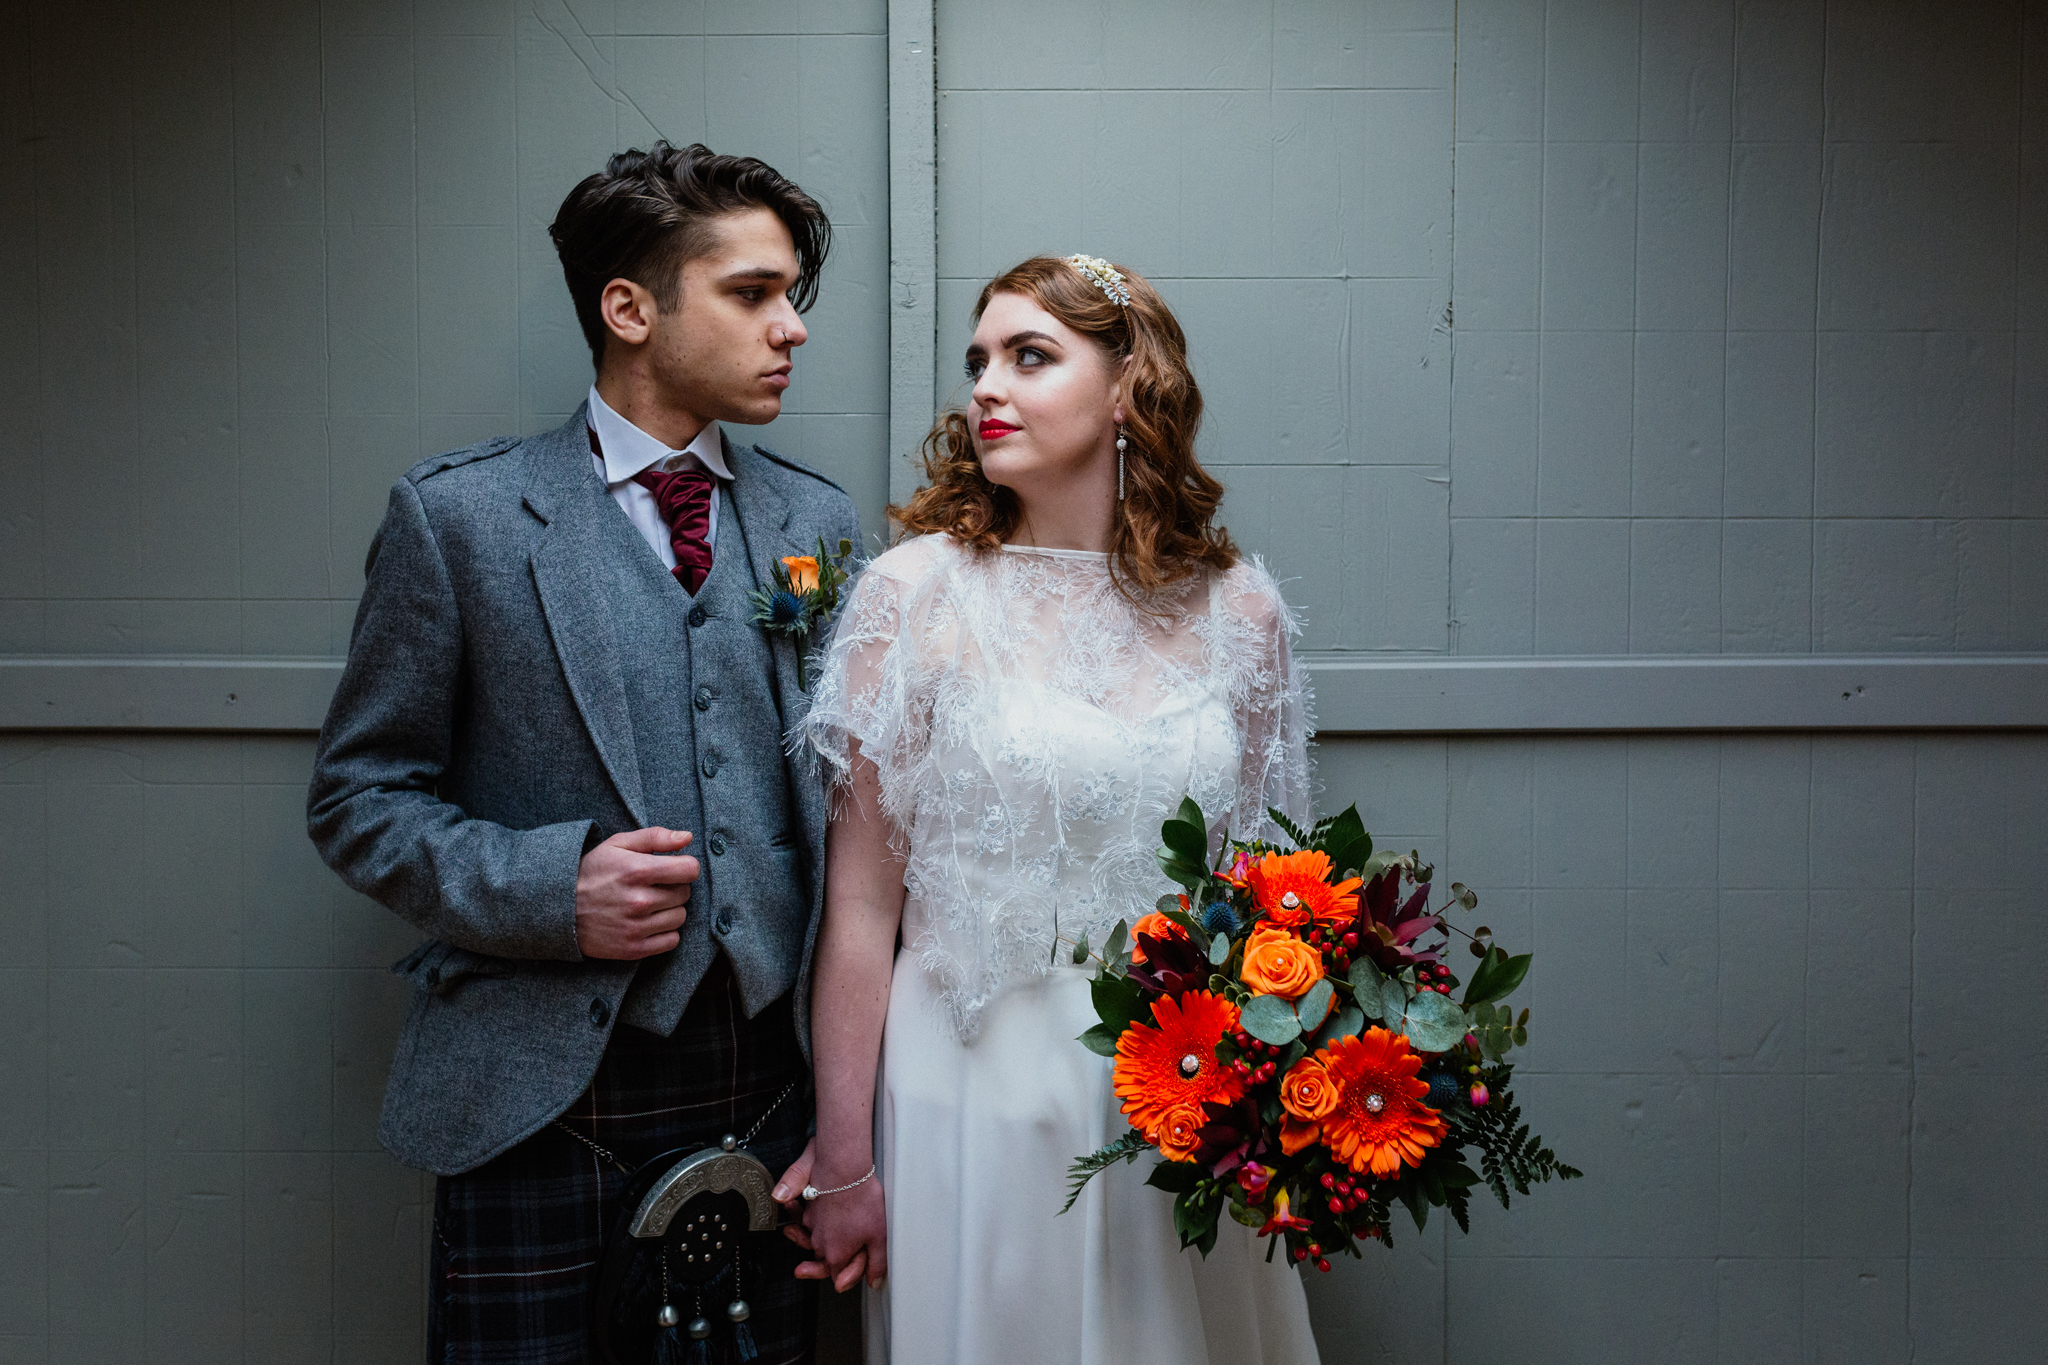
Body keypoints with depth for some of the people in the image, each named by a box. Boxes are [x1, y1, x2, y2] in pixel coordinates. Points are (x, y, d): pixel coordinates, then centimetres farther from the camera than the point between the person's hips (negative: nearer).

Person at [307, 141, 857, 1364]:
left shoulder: (820, 522, 8)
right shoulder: (458, 514, -2)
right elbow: (360, 793, 1)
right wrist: (544, 886, -15)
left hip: (770, 1094, 3)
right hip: (539, 1098, -3)